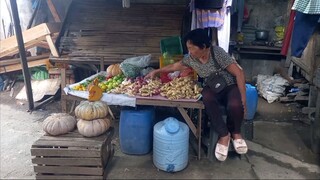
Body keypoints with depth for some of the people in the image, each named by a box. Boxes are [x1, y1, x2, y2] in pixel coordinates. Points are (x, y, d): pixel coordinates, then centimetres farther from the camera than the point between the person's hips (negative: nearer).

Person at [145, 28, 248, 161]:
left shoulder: (217, 52, -22)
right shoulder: (190, 58, -6)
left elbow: (239, 73, -21)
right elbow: (175, 66, 14)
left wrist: (243, 99, -24)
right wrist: (156, 71, 14)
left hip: (230, 87, -3)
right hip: (211, 88, 4)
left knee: (235, 105, -37)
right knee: (207, 98, -34)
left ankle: (235, 133, -3)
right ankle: (224, 135, -18)